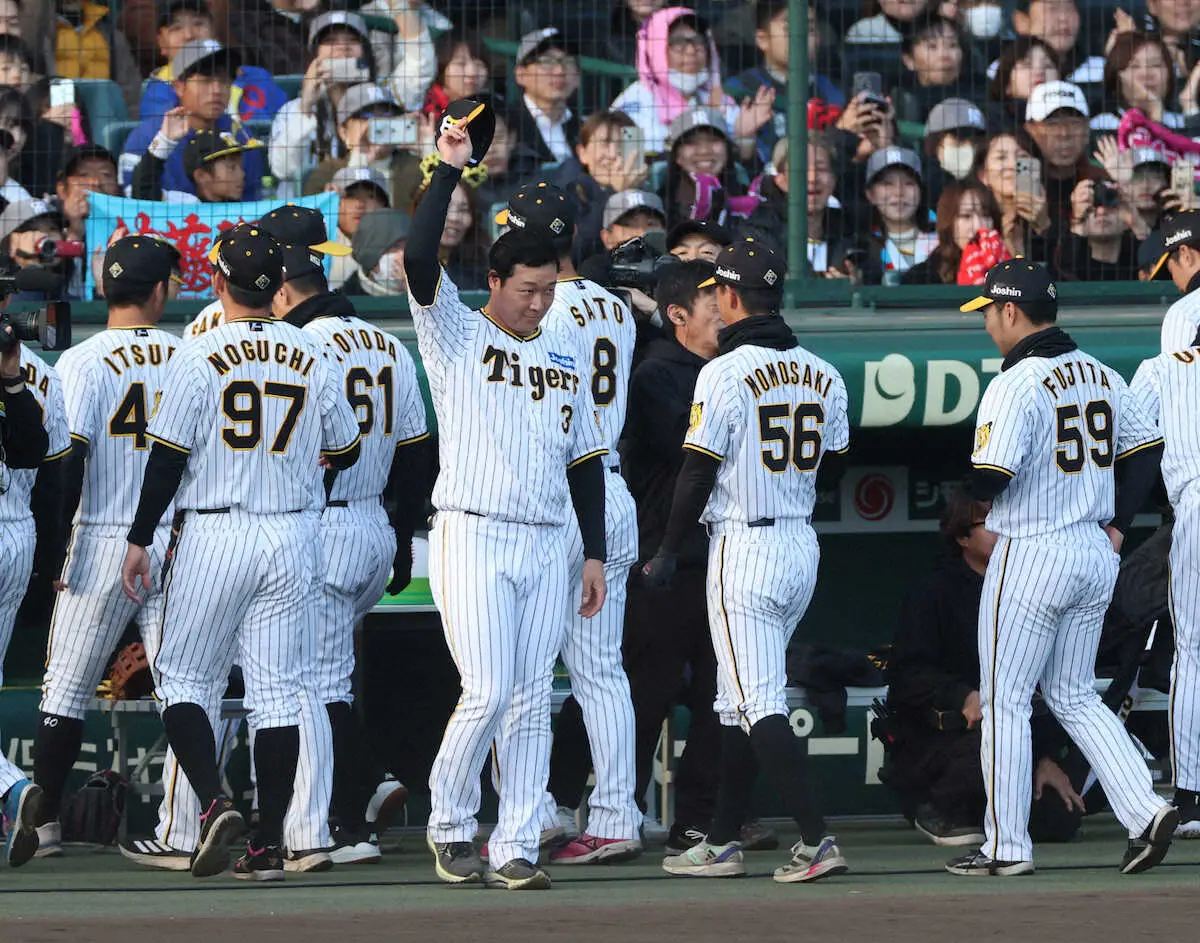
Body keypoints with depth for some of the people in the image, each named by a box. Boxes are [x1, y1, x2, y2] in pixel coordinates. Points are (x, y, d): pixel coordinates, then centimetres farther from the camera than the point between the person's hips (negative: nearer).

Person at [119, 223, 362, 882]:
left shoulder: (199, 357, -8)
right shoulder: (311, 358, 3)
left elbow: (168, 457, -9)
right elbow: (345, 451, 14)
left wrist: (140, 540, 0)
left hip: (214, 536, -3)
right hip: (292, 539, 3)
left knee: (182, 680, 8)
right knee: (277, 695, 6)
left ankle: (213, 803, -13)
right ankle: (268, 844, 3)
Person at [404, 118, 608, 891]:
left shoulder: (566, 359, 16)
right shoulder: (455, 335, 2)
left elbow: (586, 461, 19)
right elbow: (419, 259, -15)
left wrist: (595, 553, 13)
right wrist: (450, 171, -14)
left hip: (547, 547, 5)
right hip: (473, 536, -5)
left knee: (531, 702, 2)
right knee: (489, 693, -12)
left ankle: (516, 847, 5)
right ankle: (450, 826, 6)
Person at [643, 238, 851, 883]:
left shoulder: (725, 373, -13)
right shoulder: (823, 376, 7)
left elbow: (699, 473, -12)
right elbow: (835, 465, 12)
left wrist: (668, 552, -2)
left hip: (742, 548, -7)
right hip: (803, 550, 7)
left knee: (758, 703, -8)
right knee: (740, 700, 16)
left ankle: (816, 840, -18)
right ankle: (721, 843, 20)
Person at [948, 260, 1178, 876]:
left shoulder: (1016, 385, -16)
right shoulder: (1101, 374, 8)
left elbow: (991, 478, -23)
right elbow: (1144, 446, 15)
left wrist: (966, 496, -1)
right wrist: (1118, 522, 15)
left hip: (1032, 556, -8)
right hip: (1097, 553, 8)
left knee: (1003, 700, 3)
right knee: (1074, 696, 17)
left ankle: (1006, 847, 5)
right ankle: (1144, 812, 1)